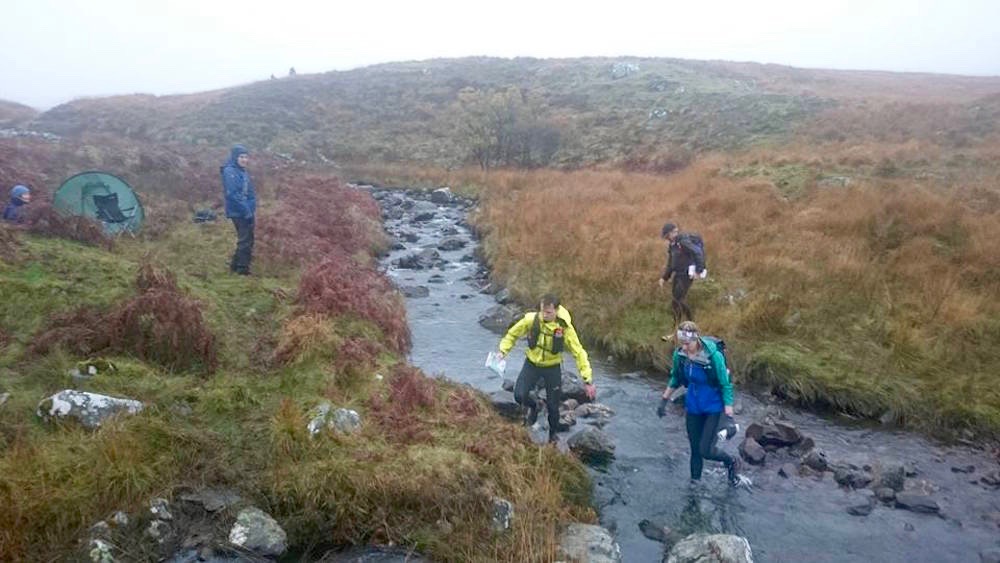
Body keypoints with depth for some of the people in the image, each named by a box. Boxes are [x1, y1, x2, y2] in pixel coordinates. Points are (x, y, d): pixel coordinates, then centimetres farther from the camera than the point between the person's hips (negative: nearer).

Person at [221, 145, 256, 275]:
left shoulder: (243, 171, 13)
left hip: (247, 211, 9)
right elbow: (232, 194, -21)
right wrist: (245, 209, -21)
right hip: (238, 212, -9)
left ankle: (236, 265, 26)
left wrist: (253, 207, 7)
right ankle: (243, 269, 2)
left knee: (248, 240, 15)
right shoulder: (230, 172, -14)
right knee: (245, 240, -5)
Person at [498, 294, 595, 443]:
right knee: (519, 395, -16)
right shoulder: (531, 319, -21)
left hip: (552, 368, -1)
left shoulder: (565, 327, -23)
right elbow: (512, 334, -3)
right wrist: (503, 350, -18)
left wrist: (587, 380, -21)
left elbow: (579, 353, -18)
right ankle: (533, 407, 22)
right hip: (532, 364, 1)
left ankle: (553, 434, 38)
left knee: (553, 406, 7)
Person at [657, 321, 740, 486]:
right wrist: (664, 400, 9)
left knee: (706, 450, -5)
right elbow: (676, 379, 8)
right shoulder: (679, 354, -12)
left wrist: (728, 415, -20)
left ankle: (732, 463, 26)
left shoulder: (713, 356, -27)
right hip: (693, 407, 4)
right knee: (695, 450, 12)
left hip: (714, 407, -4)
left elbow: (726, 386, -18)